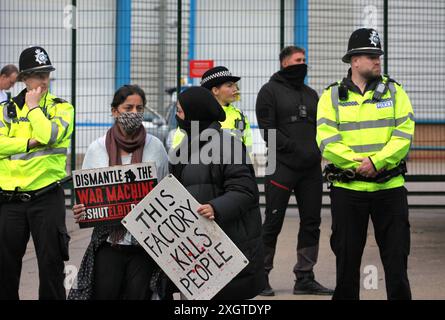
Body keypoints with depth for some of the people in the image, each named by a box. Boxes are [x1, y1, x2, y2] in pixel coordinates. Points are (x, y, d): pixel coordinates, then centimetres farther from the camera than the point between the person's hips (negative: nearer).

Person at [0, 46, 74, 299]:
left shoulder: (62, 108, 4)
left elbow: (48, 135, -16)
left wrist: (33, 106, -5)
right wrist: (30, 143, -15)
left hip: (47, 196, -2)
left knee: (51, 261, 0)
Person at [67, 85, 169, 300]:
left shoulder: (155, 147, 4)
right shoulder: (97, 149, 4)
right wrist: (80, 212, -12)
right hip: (108, 239, 0)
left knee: (139, 295, 1)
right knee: (104, 295, 0)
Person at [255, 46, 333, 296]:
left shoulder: (311, 94, 19)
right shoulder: (270, 91, 0)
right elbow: (268, 130, -9)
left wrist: (318, 150, -1)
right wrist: (295, 149, -18)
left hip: (311, 169, 6)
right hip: (282, 167, -6)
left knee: (311, 223, 6)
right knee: (273, 223, -3)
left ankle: (305, 278, 13)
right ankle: (261, 275, 5)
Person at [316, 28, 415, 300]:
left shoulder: (394, 91, 7)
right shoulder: (332, 96, 3)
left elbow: (404, 134, -4)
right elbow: (327, 141, -7)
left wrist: (377, 161, -17)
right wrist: (358, 164, -18)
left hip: (390, 186, 1)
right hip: (347, 188, -1)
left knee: (396, 254, 2)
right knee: (347, 256, 8)